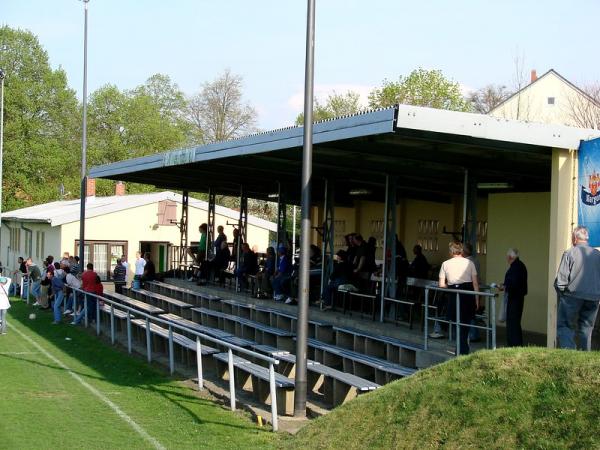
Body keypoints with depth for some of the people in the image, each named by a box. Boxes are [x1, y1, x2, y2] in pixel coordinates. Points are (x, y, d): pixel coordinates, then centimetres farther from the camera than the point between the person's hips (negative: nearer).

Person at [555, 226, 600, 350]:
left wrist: (560, 291, 9)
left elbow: (561, 279, -8)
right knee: (586, 328, 13)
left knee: (564, 326, 4)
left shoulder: (570, 253, -7)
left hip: (573, 295, -4)